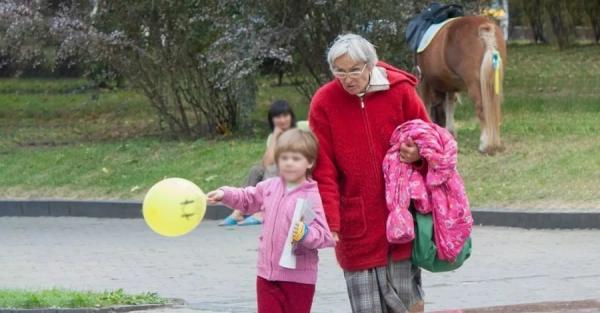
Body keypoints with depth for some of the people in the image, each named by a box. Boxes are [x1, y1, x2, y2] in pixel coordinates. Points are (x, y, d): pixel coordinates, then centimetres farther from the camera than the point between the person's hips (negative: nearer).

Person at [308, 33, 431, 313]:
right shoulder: (324, 103, -5)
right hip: (356, 223, -1)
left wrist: (418, 155, -14)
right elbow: (323, 170, -5)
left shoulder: (400, 91, -3)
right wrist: (329, 221, -12)